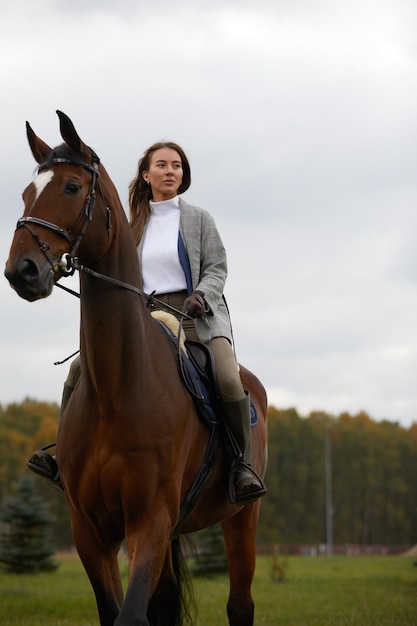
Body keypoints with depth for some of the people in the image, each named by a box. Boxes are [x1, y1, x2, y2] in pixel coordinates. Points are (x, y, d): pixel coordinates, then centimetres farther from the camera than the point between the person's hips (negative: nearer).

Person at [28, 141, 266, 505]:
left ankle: (243, 466, -18)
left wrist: (201, 296, -17)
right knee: (81, 371, -9)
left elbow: (217, 268, 2)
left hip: (196, 315, -4)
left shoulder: (199, 219, 8)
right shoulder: (135, 227, 16)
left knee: (228, 378, -31)